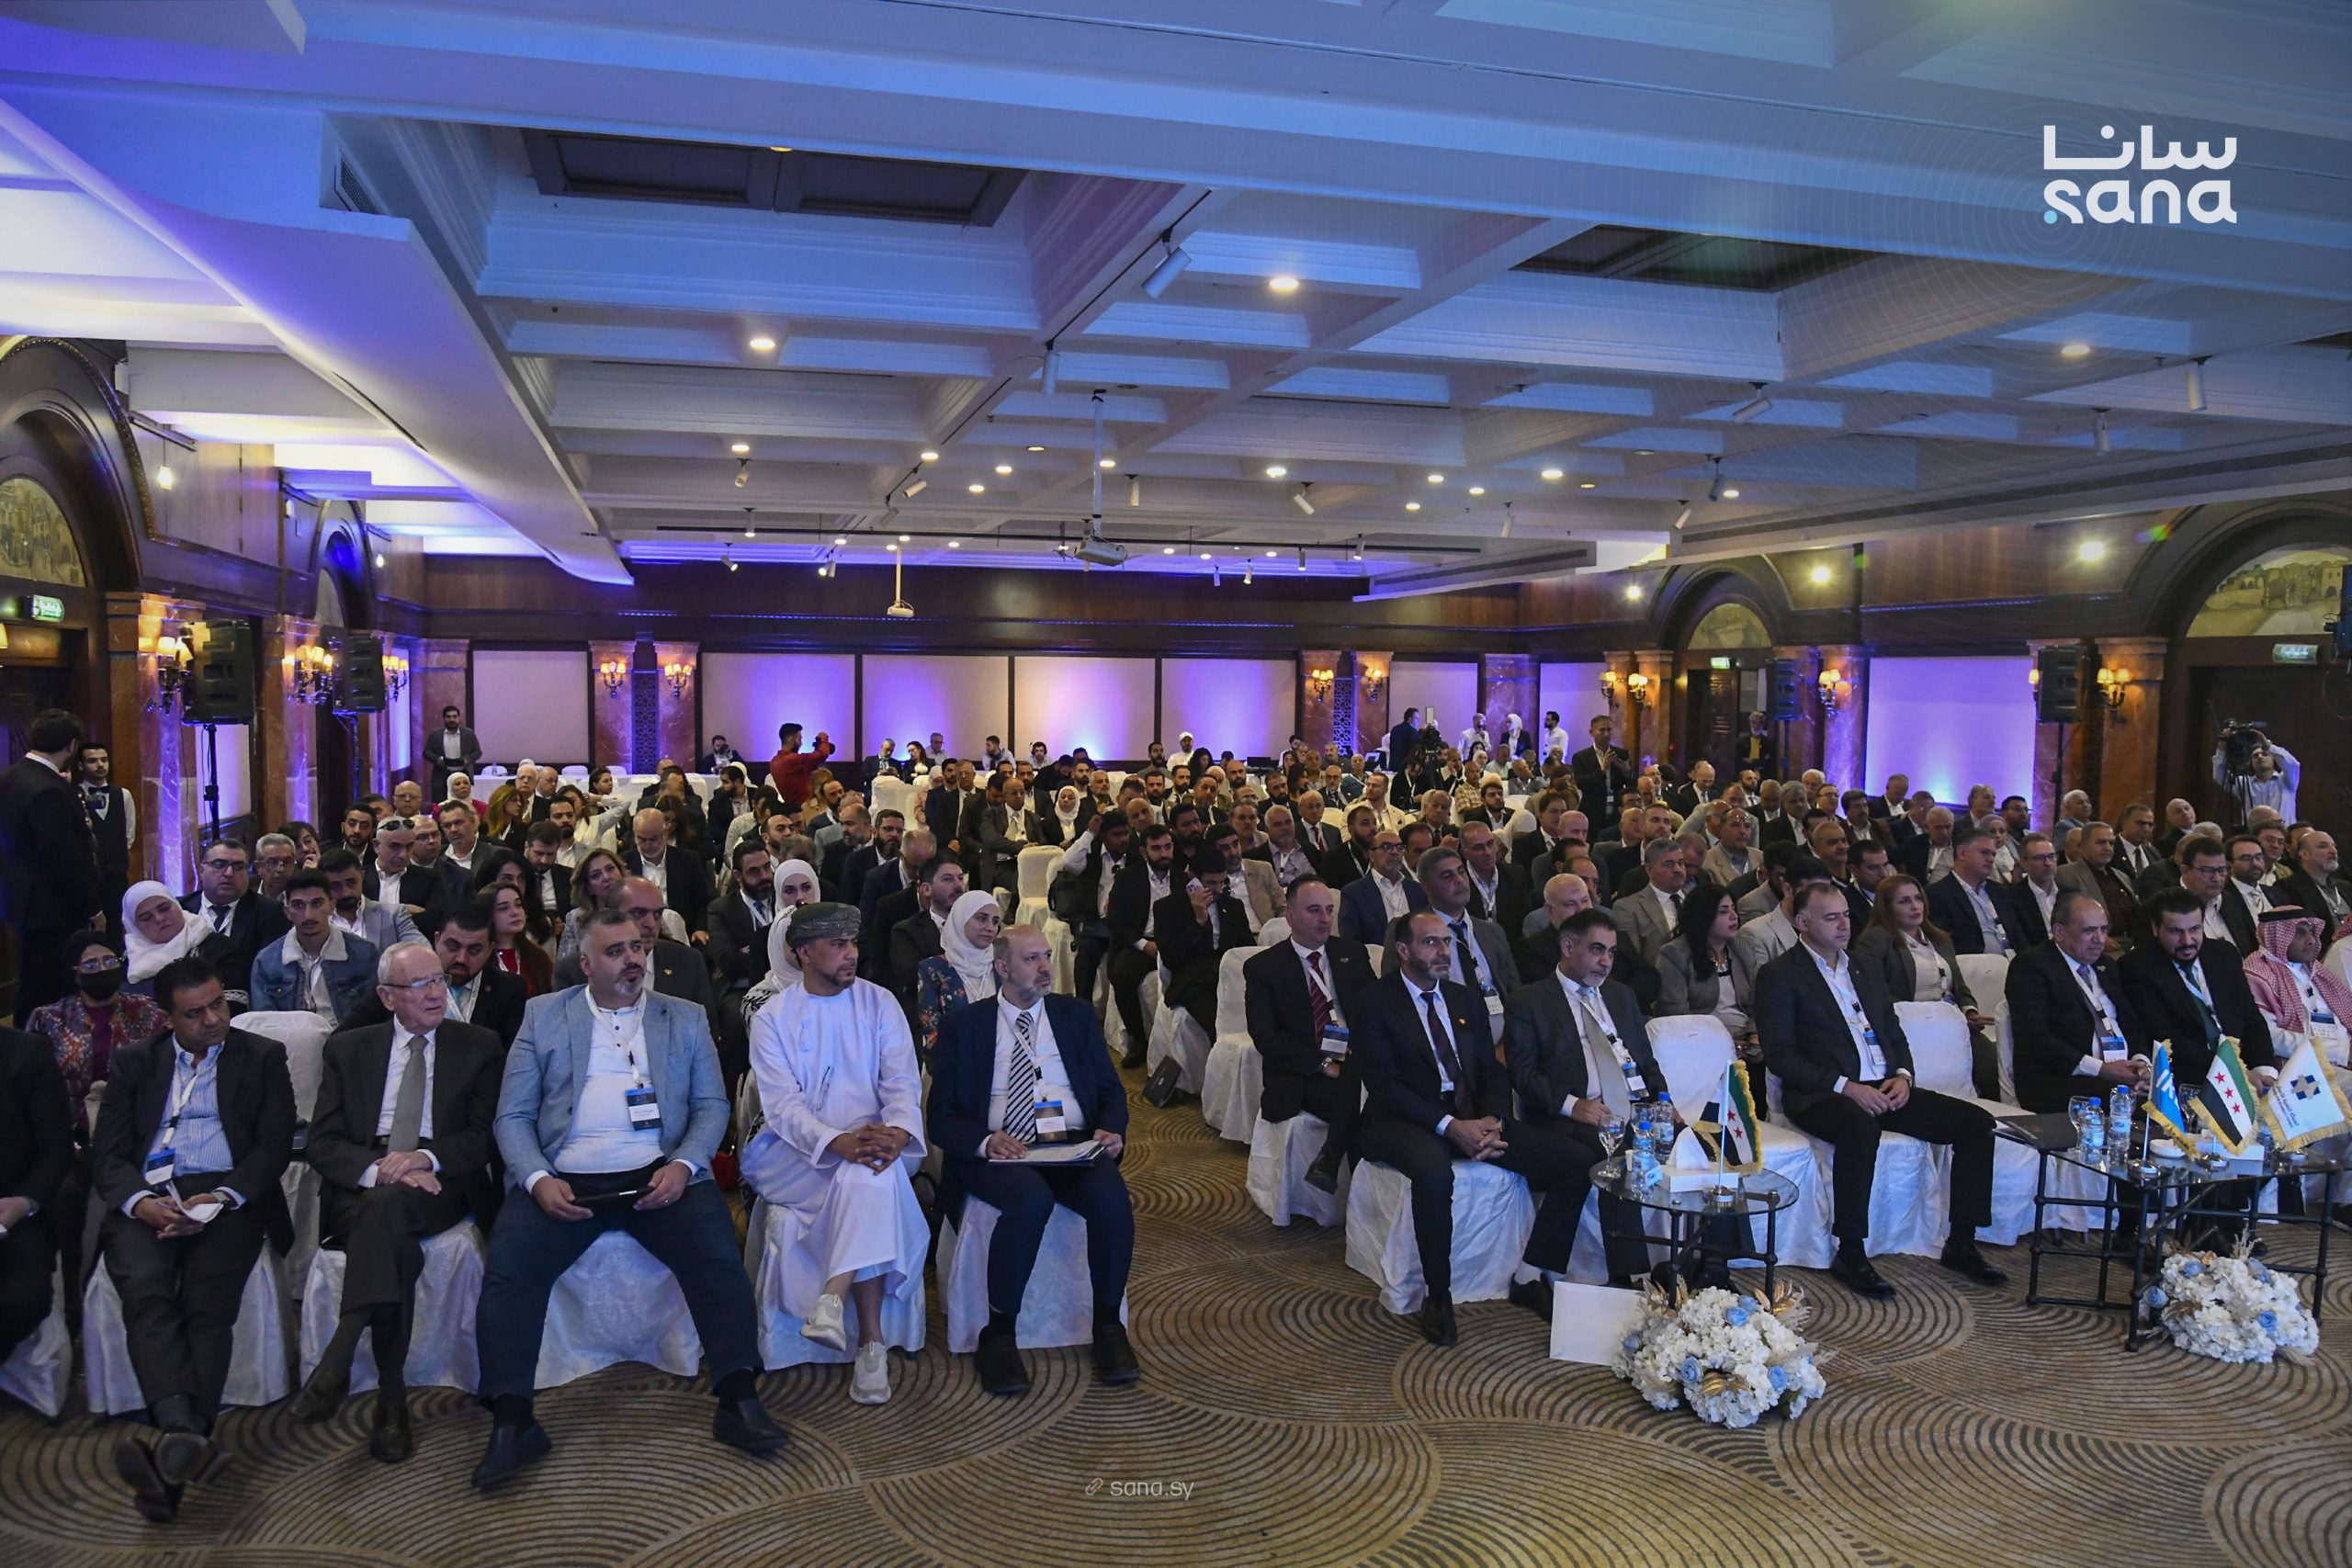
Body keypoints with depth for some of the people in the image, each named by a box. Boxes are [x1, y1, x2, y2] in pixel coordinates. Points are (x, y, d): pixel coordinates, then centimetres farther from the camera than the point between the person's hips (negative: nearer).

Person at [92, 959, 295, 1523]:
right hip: (147, 1200, 1)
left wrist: (222, 1198, -11)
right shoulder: (134, 1061, 20)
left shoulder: (262, 1057, 15)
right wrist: (140, 1201, -11)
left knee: (207, 1301, -27)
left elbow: (274, 1145, 6)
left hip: (227, 1198, -1)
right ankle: (184, 1436, -44)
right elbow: (107, 1154, 11)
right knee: (144, 1288, -29)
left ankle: (174, 1453, -37)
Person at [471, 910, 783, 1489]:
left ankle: (738, 1400, -16)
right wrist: (538, 1179, -11)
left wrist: (682, 1166, -10)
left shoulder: (686, 1018, 16)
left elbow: (712, 1105, 10)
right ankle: (511, 1422, -14)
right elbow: (513, 1115, 8)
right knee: (506, 1266, -24)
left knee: (719, 1257, -24)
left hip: (659, 1178, 0)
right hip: (565, 1181, 0)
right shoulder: (543, 1016, 13)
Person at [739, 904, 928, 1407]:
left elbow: (903, 1081, -1)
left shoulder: (880, 1004, 8)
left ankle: (832, 1298, -33)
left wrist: (897, 1132, -25)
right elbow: (781, 1103, -9)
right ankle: (871, 1341, -30)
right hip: (797, 1152, -2)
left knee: (872, 1177, -35)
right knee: (872, 1181, -31)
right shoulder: (772, 1019, 3)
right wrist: (837, 1143, -28)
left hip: (872, 1139, 2)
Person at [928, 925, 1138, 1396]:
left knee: (1112, 1196, -31)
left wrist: (1111, 1130, -8)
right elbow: (942, 1117, 3)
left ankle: (1108, 1326, -12)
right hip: (1000, 1154, -2)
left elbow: (1111, 1091, 15)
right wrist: (985, 1141, -18)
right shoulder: (963, 1026, 9)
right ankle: (998, 1333, -20)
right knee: (1031, 1198, -36)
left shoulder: (1077, 1015, 17)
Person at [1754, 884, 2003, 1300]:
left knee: (1976, 1122, -8)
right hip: (1822, 1096, -7)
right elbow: (1779, 1054, -10)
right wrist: (1846, 1086, -18)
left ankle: (1961, 1245, 0)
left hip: (1886, 1090, 7)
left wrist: (1902, 1075, 1)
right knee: (1861, 1130, -39)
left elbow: (1895, 1034, 23)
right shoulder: (1779, 976, -1)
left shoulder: (1864, 971, 22)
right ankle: (1850, 1256, -26)